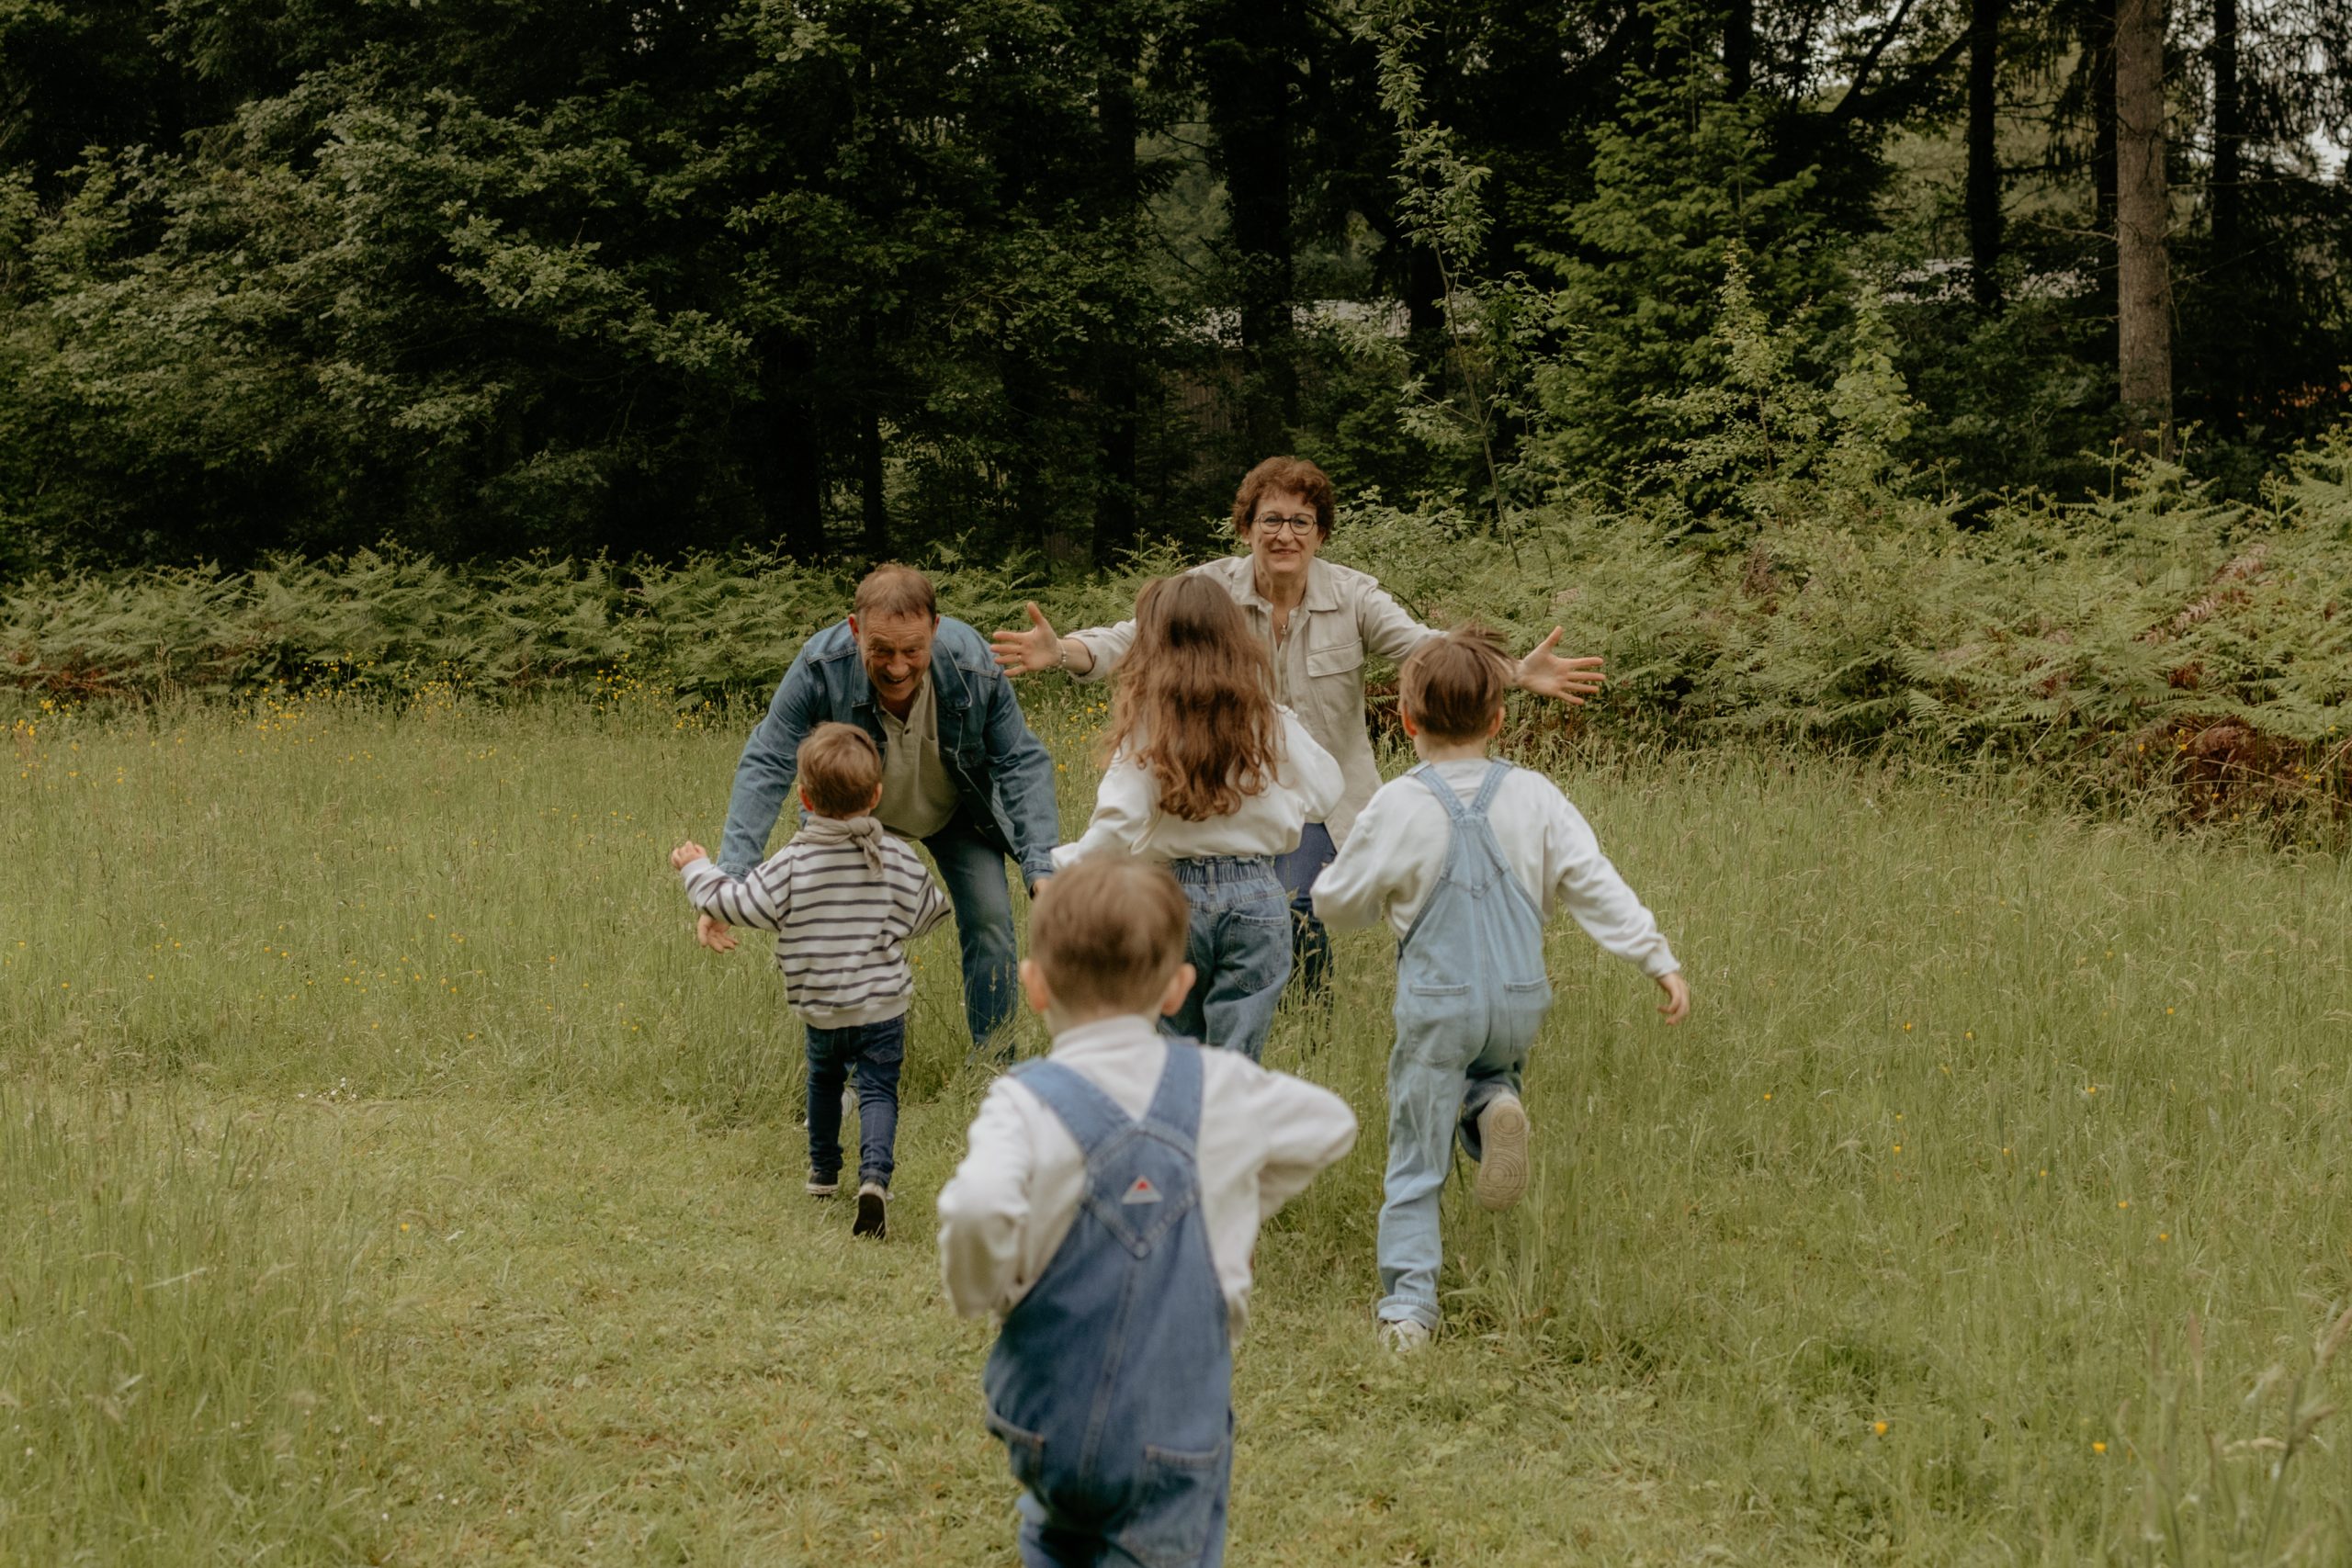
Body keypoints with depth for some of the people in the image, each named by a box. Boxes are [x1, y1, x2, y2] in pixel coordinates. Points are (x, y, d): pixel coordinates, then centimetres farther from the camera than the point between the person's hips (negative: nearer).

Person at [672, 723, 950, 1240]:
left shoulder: (791, 866, -16)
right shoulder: (896, 859, -8)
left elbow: (735, 903, -12)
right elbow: (924, 913, 5)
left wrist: (696, 868, 6)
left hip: (821, 1008, 0)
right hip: (884, 1003, 0)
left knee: (824, 1080, 25)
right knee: (878, 1090, 3)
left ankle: (823, 1172, 41)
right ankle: (874, 1176, -22)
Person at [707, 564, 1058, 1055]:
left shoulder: (974, 667, -34)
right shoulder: (821, 668, -37)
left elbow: (1022, 765, -22)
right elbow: (766, 766, -32)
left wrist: (1042, 867, -34)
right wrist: (730, 877, -43)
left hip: (957, 811, 0)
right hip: (858, 817, 0)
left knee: (989, 921, -9)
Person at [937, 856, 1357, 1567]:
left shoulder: (1028, 1101, -13)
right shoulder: (1223, 1089, -2)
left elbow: (977, 1208, -32)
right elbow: (1331, 1125, 16)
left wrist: (981, 1293, -12)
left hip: (1052, 1422, 0)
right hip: (1181, 1425, 0)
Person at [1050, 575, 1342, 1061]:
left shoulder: (1147, 727, -8)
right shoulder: (1270, 722, 0)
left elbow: (1118, 825, -15)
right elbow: (1325, 790, 7)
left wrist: (1062, 863, 0)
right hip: (1256, 897, 1)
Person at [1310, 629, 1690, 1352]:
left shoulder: (1399, 808, -9)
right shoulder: (1533, 797, -1)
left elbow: (1336, 903, 0)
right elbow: (1597, 886, -3)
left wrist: (1389, 887, 21)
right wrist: (1660, 960, 0)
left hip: (1437, 1006, -3)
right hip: (1520, 1002, 3)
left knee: (1416, 1163, 6)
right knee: (1487, 1070, 32)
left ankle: (1407, 1309, 0)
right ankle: (1495, 1105, -4)